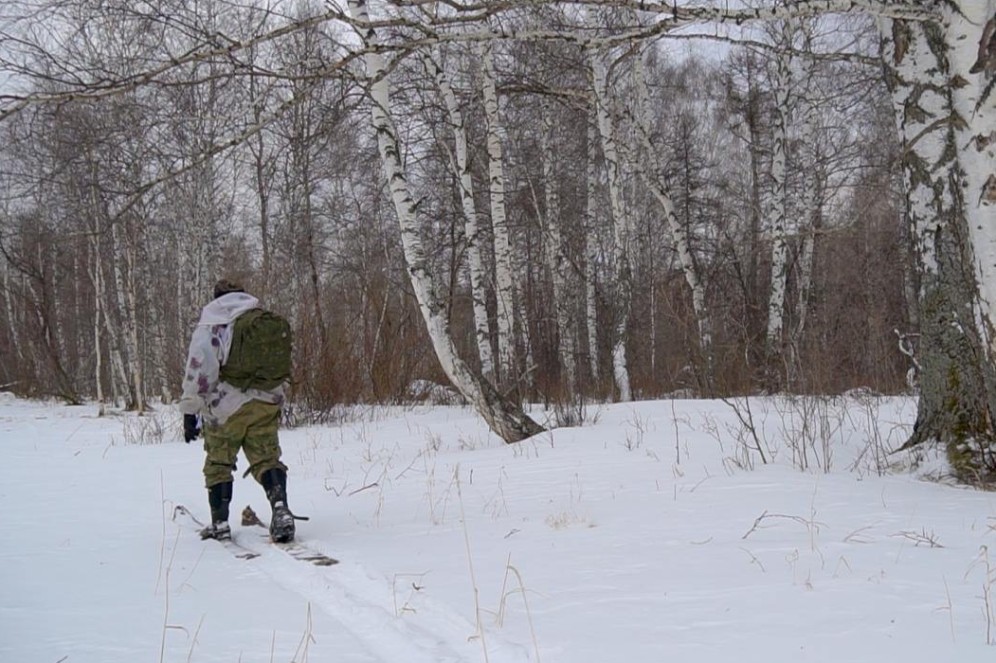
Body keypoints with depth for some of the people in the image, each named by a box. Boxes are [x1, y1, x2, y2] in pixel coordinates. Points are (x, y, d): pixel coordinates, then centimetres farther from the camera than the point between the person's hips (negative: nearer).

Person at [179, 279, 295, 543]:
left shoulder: (210, 327, -4)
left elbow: (198, 371, -9)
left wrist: (190, 412, -5)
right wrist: (277, 398, 30)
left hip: (226, 407, -4)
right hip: (266, 404, 4)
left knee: (218, 464, 12)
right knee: (267, 458, 5)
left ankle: (220, 523, 15)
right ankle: (280, 507, -19)